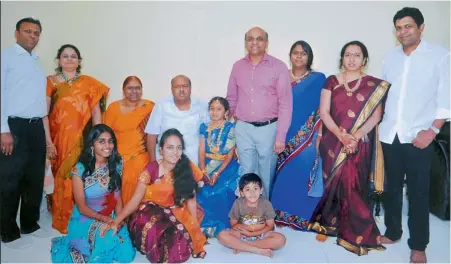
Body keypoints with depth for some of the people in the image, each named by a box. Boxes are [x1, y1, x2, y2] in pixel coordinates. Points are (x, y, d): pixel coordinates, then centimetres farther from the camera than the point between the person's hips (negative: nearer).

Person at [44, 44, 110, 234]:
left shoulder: (89, 83, 8)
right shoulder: (50, 82, 6)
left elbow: (96, 112, 4)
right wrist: (48, 141, -6)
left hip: (82, 138, 0)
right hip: (59, 138, 0)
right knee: (62, 178, 2)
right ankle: (62, 220, 18)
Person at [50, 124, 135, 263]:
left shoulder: (117, 164, -3)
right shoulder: (80, 169, -15)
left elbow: (118, 197, 3)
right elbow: (82, 207, -10)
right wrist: (104, 219, -23)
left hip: (111, 219, 4)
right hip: (85, 219, -3)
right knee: (106, 236, -33)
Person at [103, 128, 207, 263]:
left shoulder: (188, 168, -8)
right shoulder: (151, 169, -14)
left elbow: (191, 200, -3)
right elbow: (135, 200, -11)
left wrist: (194, 228, -5)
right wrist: (116, 222, -21)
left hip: (177, 213, 1)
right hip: (152, 211, -1)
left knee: (180, 243, -26)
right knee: (153, 231, -33)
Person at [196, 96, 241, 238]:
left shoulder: (230, 128, -3)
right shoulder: (205, 128, 8)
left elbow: (230, 154, -8)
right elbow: (201, 152, 2)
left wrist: (217, 173, -17)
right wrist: (203, 171, -13)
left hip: (225, 168, -3)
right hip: (207, 167, 3)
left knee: (220, 194, -24)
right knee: (203, 193, -17)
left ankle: (219, 227, -6)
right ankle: (205, 225, 3)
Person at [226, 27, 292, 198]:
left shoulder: (279, 67, -4)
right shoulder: (238, 66, 7)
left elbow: (285, 104, -7)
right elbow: (231, 98, 15)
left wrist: (280, 136, -10)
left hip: (269, 128, -2)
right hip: (243, 129, 3)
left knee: (267, 175, 10)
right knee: (247, 174, 12)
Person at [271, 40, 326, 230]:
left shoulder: (318, 79, 1)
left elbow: (321, 111, -1)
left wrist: (319, 136, -8)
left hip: (307, 138, -2)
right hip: (284, 136, 2)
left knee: (303, 175, 0)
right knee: (283, 175, 6)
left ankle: (303, 215, 16)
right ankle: (281, 213, 21)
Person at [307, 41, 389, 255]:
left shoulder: (374, 85, 5)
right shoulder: (331, 81, 5)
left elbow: (376, 116, -2)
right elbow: (323, 112, -2)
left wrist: (356, 136, -17)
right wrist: (341, 135, -14)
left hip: (360, 144, -1)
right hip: (333, 142, 1)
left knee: (353, 186, -5)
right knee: (333, 184, 5)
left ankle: (356, 233, 9)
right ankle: (329, 223, 22)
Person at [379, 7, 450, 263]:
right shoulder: (391, 57, 10)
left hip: (418, 136, -3)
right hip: (389, 135, 4)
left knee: (418, 192, 4)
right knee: (391, 187, 13)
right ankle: (392, 232, 30)